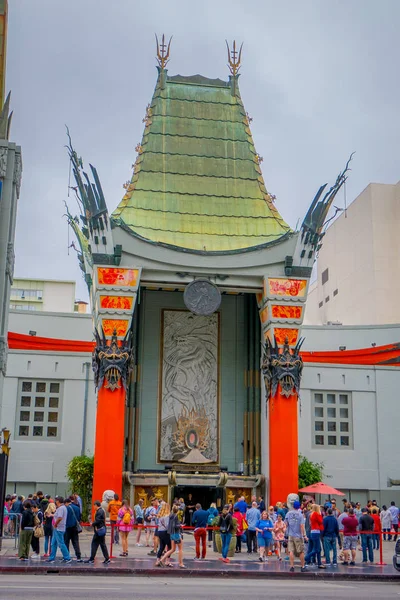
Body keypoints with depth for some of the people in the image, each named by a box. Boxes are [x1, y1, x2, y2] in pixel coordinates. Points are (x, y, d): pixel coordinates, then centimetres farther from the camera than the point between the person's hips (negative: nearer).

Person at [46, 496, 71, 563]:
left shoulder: (61, 508, -18)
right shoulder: (63, 507, 15)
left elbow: (59, 518, -28)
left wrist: (55, 525, -16)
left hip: (58, 529, -11)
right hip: (56, 529, 11)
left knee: (61, 544, -7)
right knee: (53, 543, 14)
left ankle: (67, 558, -4)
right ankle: (51, 558, 20)